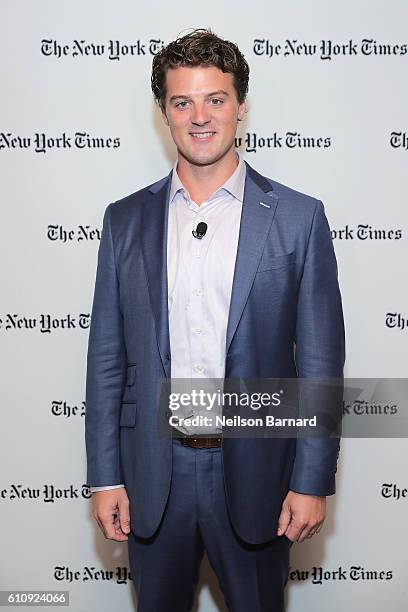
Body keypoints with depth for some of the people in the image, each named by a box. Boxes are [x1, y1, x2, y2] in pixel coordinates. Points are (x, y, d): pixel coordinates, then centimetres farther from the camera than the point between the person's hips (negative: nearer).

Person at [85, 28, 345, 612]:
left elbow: (320, 360, -4)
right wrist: (105, 476, 1)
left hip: (255, 471, -1)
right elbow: (107, 357, 3)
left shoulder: (298, 217, -5)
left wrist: (313, 481, -7)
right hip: (152, 472, 2)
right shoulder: (125, 220, 1)